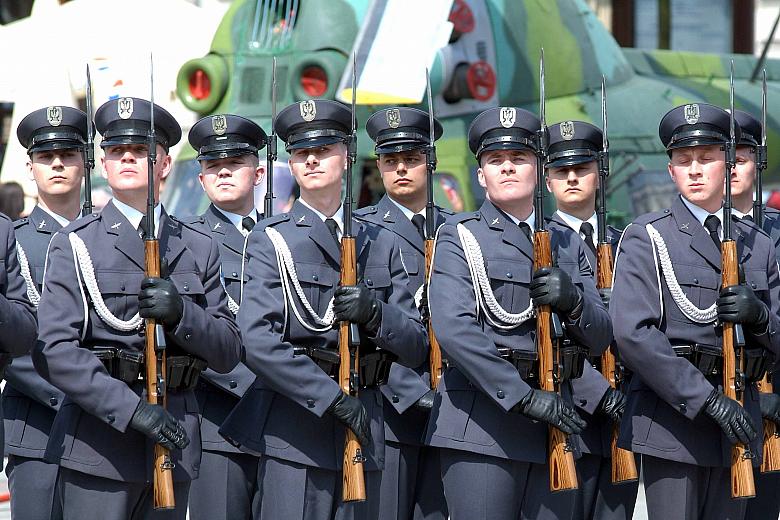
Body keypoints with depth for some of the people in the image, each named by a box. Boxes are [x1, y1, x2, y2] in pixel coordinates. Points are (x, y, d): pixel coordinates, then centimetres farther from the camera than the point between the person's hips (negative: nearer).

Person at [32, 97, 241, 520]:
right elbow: (54, 350, -11)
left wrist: (181, 314, -12)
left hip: (173, 444, 4)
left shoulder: (199, 249, 12)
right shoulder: (74, 243, 0)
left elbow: (228, 353, 9)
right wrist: (131, 408, -20)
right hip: (97, 446, -4)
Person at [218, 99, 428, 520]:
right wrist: (332, 397, -17)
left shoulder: (381, 245, 14)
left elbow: (416, 349, 10)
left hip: (364, 432, 4)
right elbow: (256, 340, -12)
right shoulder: (271, 239, 2)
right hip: (295, 429, -4)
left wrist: (374, 313, -10)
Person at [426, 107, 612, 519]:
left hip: (553, 426, 5)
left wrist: (572, 302, -9)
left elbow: (600, 338, 14)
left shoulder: (567, 244, 18)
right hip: (482, 421, -5)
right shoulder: (459, 235, 2)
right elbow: (453, 327, -13)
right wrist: (524, 397, -18)